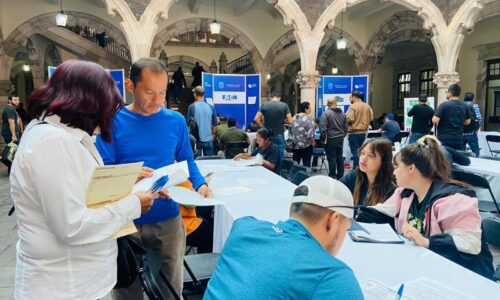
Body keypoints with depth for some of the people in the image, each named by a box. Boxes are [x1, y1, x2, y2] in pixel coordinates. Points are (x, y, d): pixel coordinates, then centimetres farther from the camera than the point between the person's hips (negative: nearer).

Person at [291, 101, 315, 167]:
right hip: (306, 145, -5)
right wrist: (312, 141, -5)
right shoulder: (309, 118, -15)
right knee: (306, 164, 5)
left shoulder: (294, 117, 3)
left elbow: (291, 130, 10)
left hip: (296, 144, 5)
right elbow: (310, 133, -21)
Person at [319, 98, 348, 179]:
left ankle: (332, 177, 3)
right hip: (340, 139, 6)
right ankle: (340, 176, 21)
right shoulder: (342, 113, 8)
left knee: (332, 159, -1)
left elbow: (323, 128, -17)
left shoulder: (326, 113, -12)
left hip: (330, 139, -6)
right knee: (340, 157, 14)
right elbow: (346, 127, 12)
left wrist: (323, 139, -6)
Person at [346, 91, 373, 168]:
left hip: (354, 132, -6)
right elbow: (371, 118, 8)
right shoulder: (367, 106, 6)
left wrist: (345, 121, -1)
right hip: (364, 132, 6)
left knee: (355, 152, -1)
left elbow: (350, 119, -21)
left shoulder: (353, 106, -13)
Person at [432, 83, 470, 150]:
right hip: (459, 139, 5)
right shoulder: (465, 106, 5)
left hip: (444, 139, -5)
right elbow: (467, 122, 14)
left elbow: (435, 120, -17)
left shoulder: (444, 105, -13)